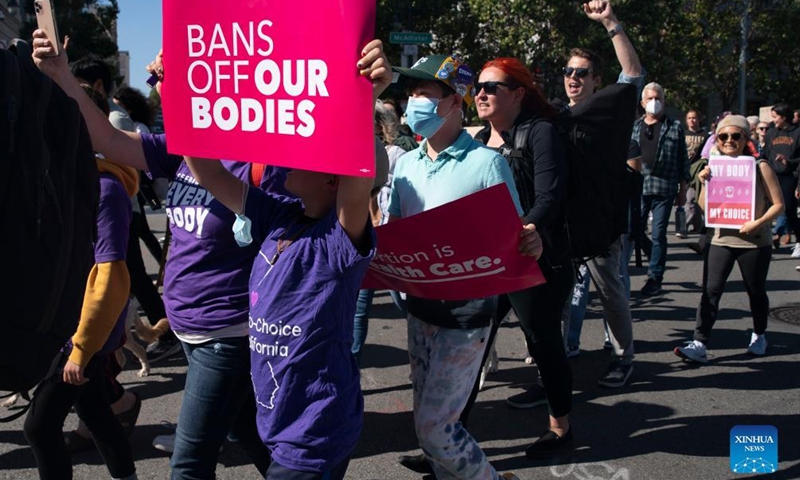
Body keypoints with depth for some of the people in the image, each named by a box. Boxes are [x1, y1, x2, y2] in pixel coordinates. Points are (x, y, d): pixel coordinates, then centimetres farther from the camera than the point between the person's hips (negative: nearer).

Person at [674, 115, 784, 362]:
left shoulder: (760, 167, -6)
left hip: (754, 242, -2)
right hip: (720, 240, 2)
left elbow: (778, 204, -7)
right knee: (710, 291, -8)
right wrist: (705, 183, -8)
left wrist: (758, 223, -21)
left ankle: (759, 335, 36)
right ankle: (700, 344, -12)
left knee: (756, 292, 13)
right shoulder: (715, 166, 5)